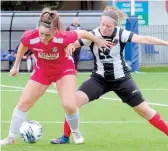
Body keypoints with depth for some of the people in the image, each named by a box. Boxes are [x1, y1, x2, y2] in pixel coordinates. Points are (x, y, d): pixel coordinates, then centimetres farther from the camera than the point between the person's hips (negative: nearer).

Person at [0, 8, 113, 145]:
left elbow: (83, 33, -18)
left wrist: (99, 42, -2)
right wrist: (15, 66, 6)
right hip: (42, 71, 2)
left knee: (69, 105, -16)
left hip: (64, 70, -2)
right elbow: (23, 47, -6)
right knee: (23, 103, 1)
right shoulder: (30, 37, -32)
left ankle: (76, 132, 16)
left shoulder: (63, 37, -38)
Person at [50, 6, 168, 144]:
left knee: (144, 109, 1)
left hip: (121, 79, -1)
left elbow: (143, 39, -27)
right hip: (99, 79, 1)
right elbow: (73, 43, -18)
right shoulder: (93, 35, -13)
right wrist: (69, 45, -43)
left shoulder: (120, 34, -16)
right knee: (75, 100, -16)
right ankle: (66, 137, -3)